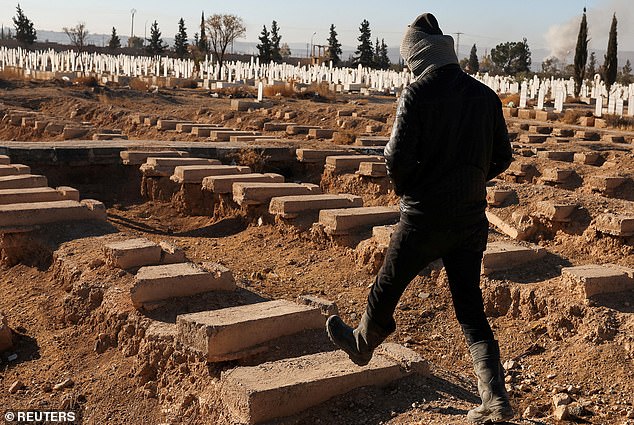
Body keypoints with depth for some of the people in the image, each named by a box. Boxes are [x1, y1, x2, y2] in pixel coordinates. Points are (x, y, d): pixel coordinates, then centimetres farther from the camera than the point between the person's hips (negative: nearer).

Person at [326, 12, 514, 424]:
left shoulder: (418, 93, -13)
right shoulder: (485, 95, 3)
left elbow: (397, 159, -17)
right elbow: (502, 156, 8)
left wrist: (406, 189, 4)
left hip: (425, 217, -5)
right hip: (472, 217, 5)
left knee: (387, 288, 19)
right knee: (471, 309, 12)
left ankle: (362, 344, 43)